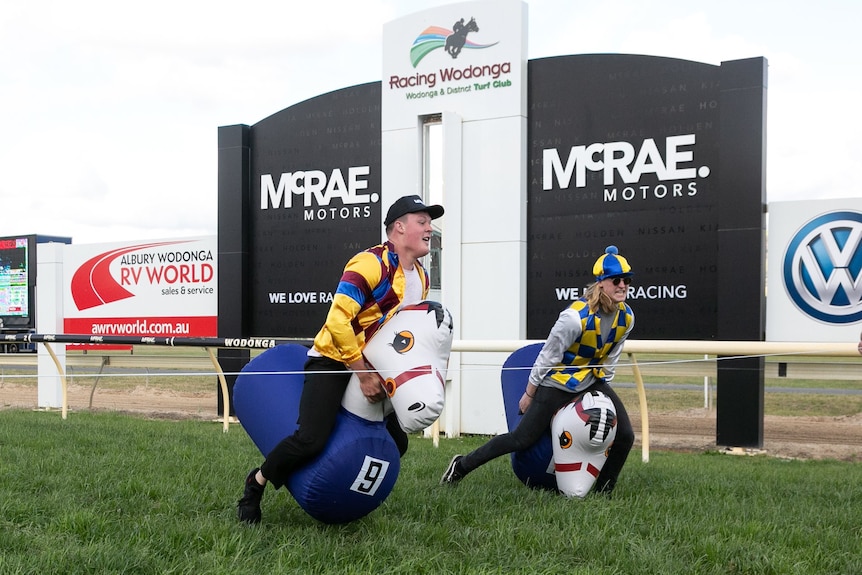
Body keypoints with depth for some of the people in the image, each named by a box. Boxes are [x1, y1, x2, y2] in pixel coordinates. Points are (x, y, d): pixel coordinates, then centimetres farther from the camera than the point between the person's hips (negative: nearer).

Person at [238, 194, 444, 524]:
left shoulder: (421, 279, 8)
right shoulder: (371, 264, -20)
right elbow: (337, 321, -26)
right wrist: (364, 374, -23)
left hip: (371, 370, 9)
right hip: (332, 360, -9)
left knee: (395, 443, 6)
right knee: (311, 440, -21)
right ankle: (256, 484, 5)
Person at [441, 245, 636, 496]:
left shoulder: (626, 317, -7)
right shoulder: (576, 316, -28)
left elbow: (610, 358, 9)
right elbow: (548, 356, -17)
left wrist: (602, 388, 14)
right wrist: (529, 394, -9)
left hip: (592, 382, 7)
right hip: (557, 383, -6)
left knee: (625, 436, -3)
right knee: (522, 439, -5)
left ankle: (604, 491, 16)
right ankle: (461, 466, 10)